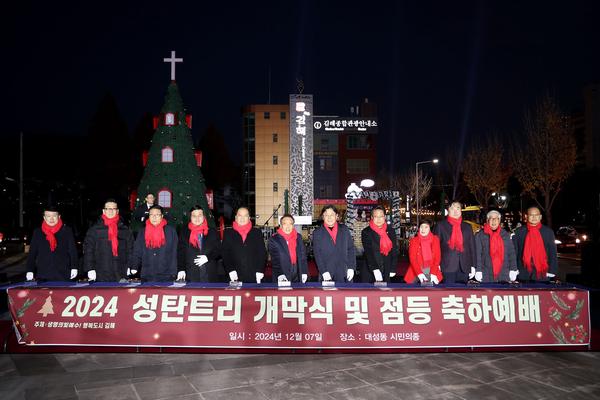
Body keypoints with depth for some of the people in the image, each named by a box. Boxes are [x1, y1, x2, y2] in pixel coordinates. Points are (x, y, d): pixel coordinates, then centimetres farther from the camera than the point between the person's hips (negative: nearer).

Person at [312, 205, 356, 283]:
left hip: (345, 274, 2)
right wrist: (324, 272, -9)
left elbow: (351, 249, 9)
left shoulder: (344, 229, 11)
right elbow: (317, 255, 0)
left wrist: (351, 268, -1)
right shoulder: (317, 232, 5)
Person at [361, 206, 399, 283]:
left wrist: (393, 269, 2)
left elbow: (394, 250, 8)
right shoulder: (366, 232, -5)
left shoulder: (391, 231, 6)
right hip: (370, 272, -3)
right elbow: (368, 253, -15)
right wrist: (375, 270, -26)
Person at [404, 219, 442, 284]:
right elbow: (412, 259, -7)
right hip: (416, 272, -1)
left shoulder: (435, 239, 4)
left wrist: (433, 273, -16)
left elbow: (437, 257, -2)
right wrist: (419, 273, -22)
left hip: (432, 270, 1)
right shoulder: (413, 241, 1)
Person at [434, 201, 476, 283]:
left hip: (464, 267, 3)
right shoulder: (441, 226, 6)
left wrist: (473, 266, 7)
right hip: (448, 267, -3)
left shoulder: (467, 227, 15)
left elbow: (472, 247, 13)